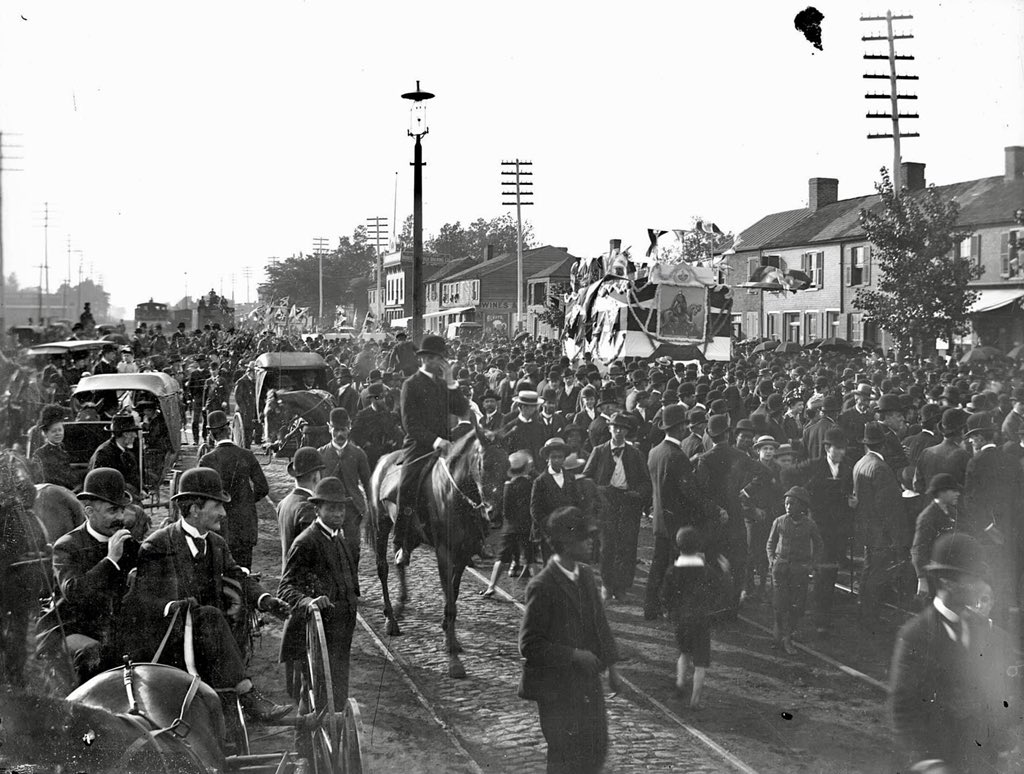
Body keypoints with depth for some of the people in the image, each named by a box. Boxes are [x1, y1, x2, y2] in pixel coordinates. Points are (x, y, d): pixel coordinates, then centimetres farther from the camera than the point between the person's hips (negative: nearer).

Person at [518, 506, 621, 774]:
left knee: (596, 750, 15)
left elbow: (600, 623, 14)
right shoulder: (543, 587, -21)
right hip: (557, 689, -7)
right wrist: (573, 656, -23)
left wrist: (610, 665, 12)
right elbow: (529, 645, -20)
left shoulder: (585, 574, 4)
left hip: (588, 683, 7)